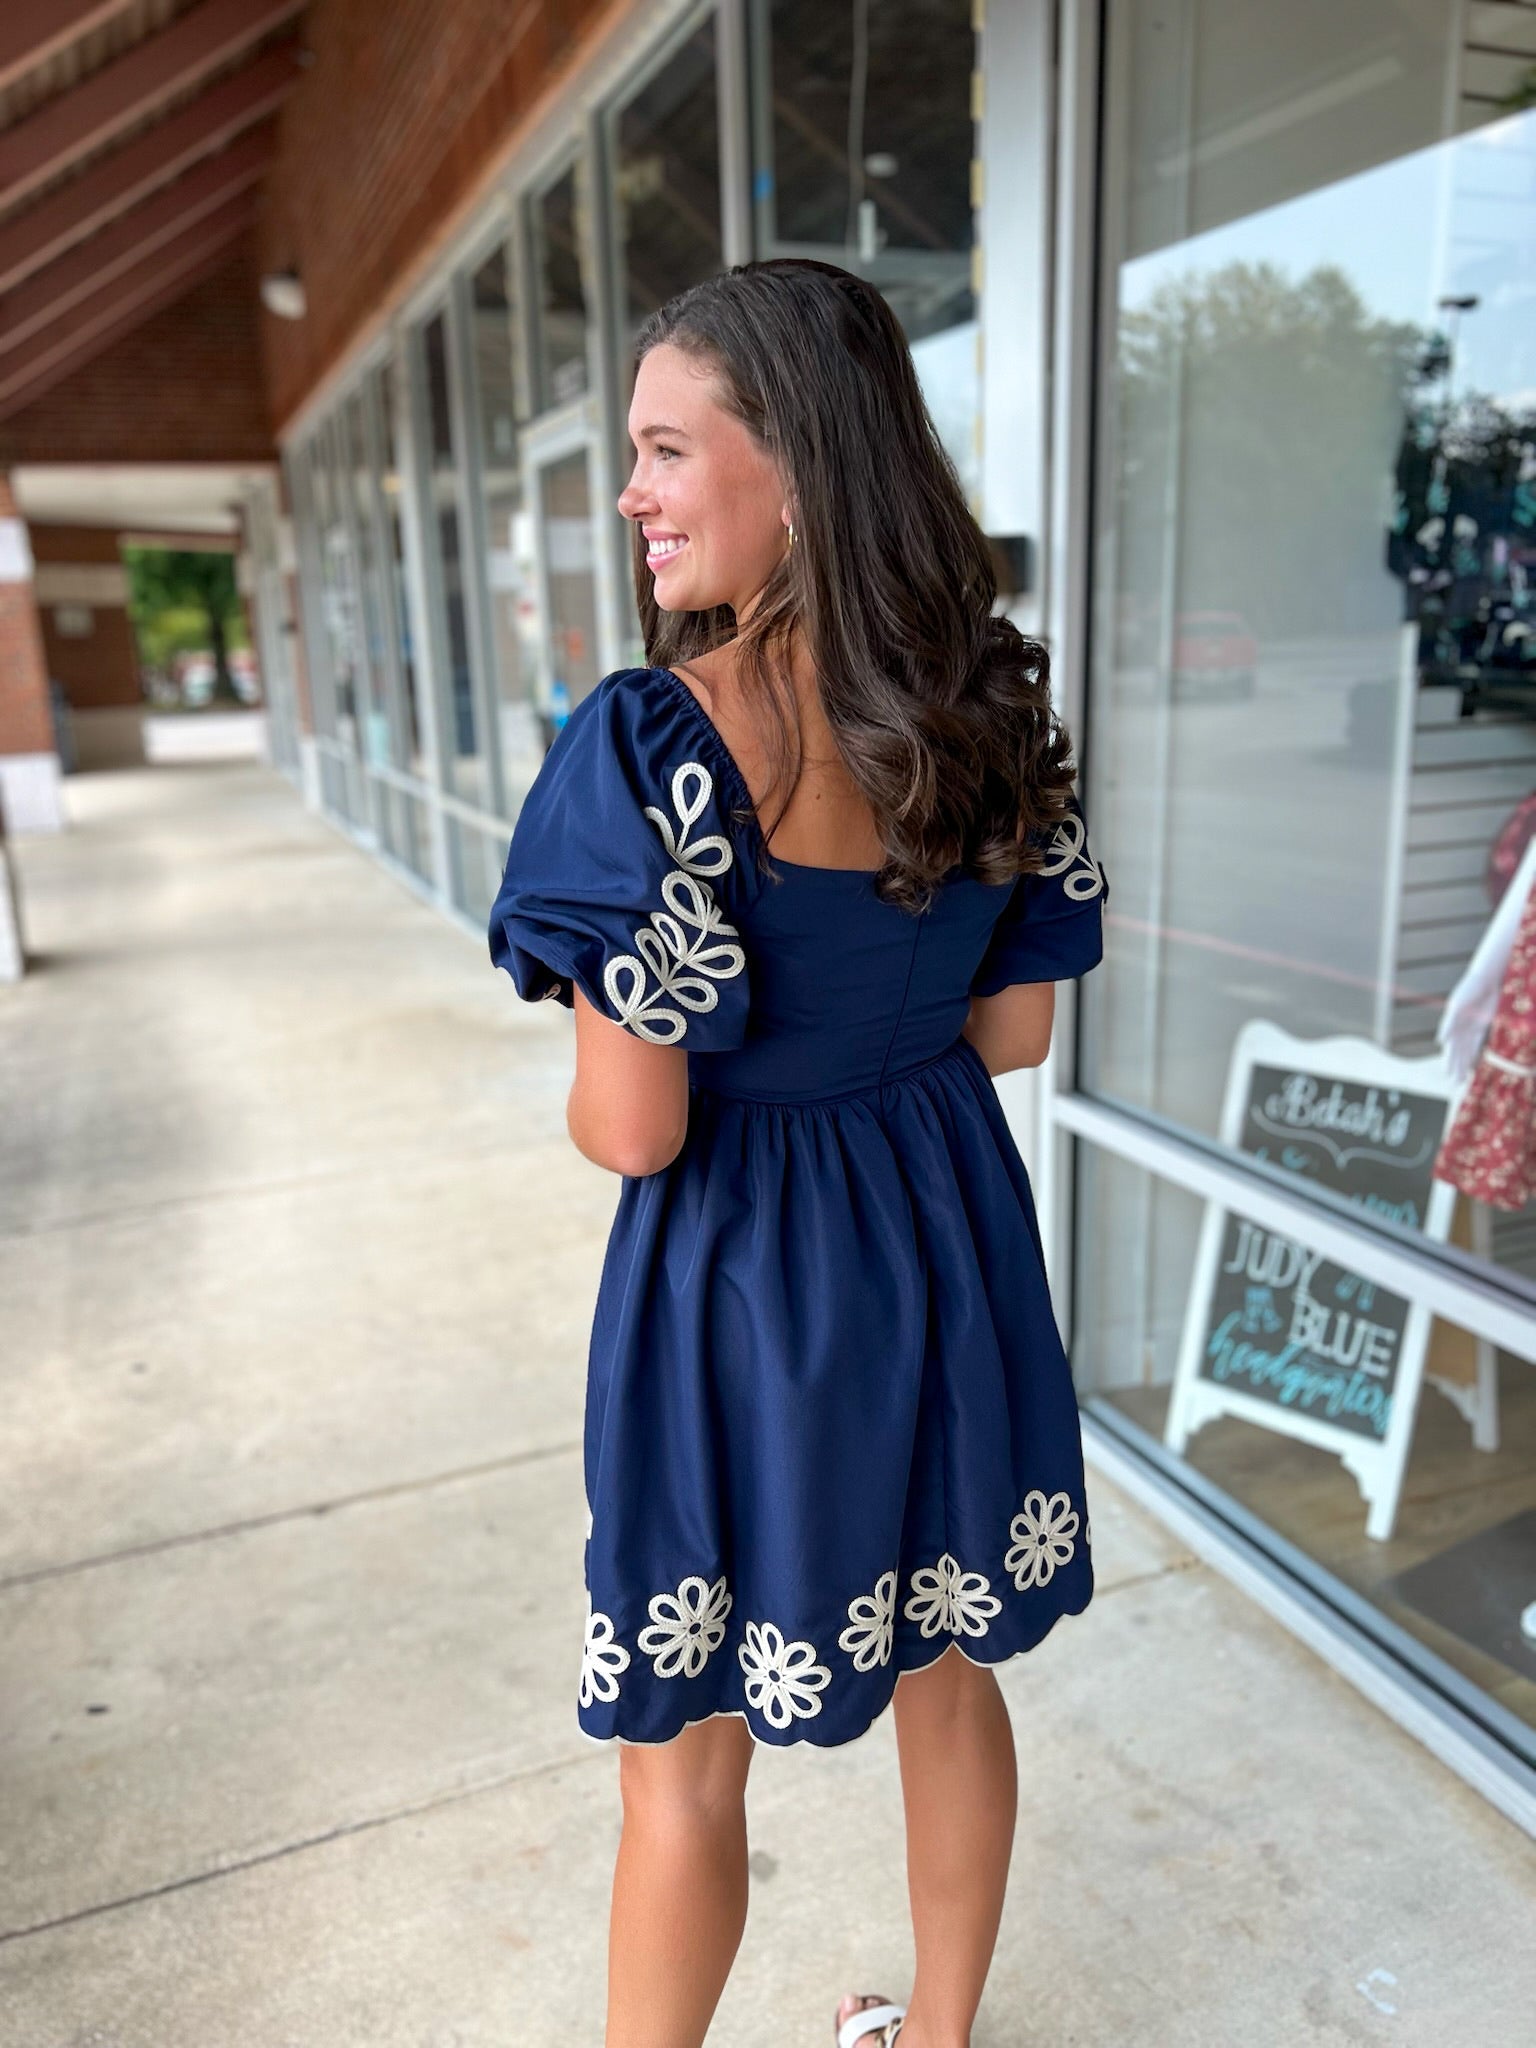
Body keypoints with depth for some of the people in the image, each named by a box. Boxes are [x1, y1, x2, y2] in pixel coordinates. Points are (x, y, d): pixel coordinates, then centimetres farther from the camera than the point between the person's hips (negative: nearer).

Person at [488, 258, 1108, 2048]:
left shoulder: (649, 739, -23)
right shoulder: (999, 709, -4)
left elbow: (634, 1128, -21)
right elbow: (1014, 1028, 3)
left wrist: (579, 1099, 1)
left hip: (739, 1280, -6)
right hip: (949, 1240, 7)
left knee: (686, 1753, 17)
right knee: (947, 1679, 26)